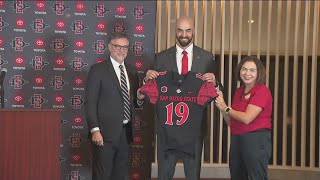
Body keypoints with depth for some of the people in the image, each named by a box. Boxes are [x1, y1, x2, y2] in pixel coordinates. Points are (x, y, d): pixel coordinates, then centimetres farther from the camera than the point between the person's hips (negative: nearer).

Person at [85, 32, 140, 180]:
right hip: (105, 132, -6)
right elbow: (90, 103, -9)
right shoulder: (97, 70, -5)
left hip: (125, 132, 6)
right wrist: (95, 130, -17)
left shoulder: (132, 71, 13)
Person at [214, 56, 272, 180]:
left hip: (256, 140, -8)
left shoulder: (262, 91, -10)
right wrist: (221, 105, -1)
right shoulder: (238, 91, 12)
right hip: (236, 140, 8)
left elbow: (247, 118, -19)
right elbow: (230, 122, 14)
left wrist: (226, 108, -5)